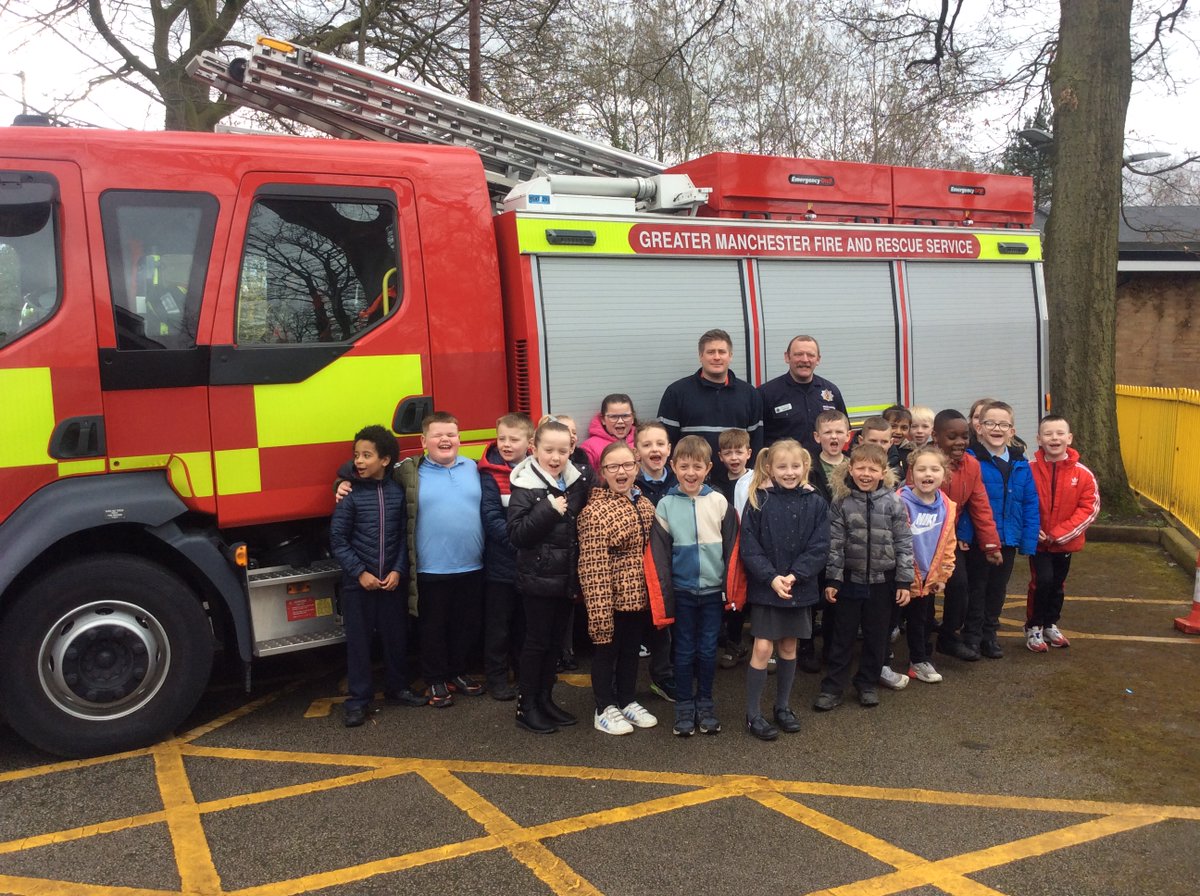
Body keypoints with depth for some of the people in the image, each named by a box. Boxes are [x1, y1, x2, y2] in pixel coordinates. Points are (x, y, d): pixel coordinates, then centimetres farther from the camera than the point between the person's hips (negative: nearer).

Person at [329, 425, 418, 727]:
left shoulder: (397, 492, 0)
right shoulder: (351, 493, -7)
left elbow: (404, 536, 3)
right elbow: (337, 539, -6)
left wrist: (398, 571, -7)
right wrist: (359, 572, -12)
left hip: (391, 580, 2)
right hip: (357, 582, -2)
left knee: (395, 636, 12)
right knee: (358, 640, 4)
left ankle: (397, 687, 30)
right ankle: (358, 699, 13)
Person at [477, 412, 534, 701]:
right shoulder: (490, 473, -8)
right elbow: (491, 517, -15)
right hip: (501, 562, -3)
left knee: (526, 622, 17)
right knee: (498, 624, 7)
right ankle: (496, 676, 20)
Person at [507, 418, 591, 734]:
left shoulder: (577, 483, 3)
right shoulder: (525, 486, -12)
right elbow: (516, 535, -19)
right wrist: (548, 510, -25)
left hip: (566, 577, 5)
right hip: (537, 578, -5)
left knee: (555, 640, 15)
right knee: (537, 641, 4)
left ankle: (545, 699, 28)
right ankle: (526, 705, 17)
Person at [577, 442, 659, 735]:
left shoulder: (645, 504, 6)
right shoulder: (595, 511, -19)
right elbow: (593, 567, -21)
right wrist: (599, 610, -23)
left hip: (640, 596, 7)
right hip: (613, 597, -7)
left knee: (631, 649, 20)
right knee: (607, 650, 9)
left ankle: (627, 701, 36)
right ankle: (604, 710, 25)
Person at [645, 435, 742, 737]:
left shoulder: (720, 503, -4)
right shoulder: (665, 506, -5)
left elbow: (732, 549, 0)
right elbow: (657, 557, -4)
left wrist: (732, 591, -1)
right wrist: (662, 600, -7)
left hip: (713, 590, 1)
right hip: (682, 591, 0)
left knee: (708, 649, 11)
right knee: (685, 651, 10)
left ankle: (705, 704, 26)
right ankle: (684, 706, 22)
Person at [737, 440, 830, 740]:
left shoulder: (816, 504, -1)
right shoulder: (759, 501, -7)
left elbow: (820, 547, -6)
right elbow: (748, 547, -9)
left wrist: (794, 575, -17)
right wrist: (772, 578, -19)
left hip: (800, 588, 2)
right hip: (764, 588, -2)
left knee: (788, 647, 13)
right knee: (762, 648, -3)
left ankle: (782, 707, 29)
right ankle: (753, 714, 9)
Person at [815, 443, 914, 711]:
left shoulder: (893, 502, -6)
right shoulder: (842, 502, -6)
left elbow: (904, 543, -3)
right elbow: (834, 543, -3)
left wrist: (904, 581, -4)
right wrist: (832, 579, -5)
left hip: (882, 581, 0)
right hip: (850, 578, 0)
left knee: (876, 636, 12)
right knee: (843, 636, 8)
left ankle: (867, 684, 28)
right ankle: (832, 687, 17)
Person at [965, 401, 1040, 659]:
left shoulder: (1021, 463, 1)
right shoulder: (970, 459, -15)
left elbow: (1030, 504, 1)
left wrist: (1029, 540, -4)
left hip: (1009, 539, 5)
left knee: (998, 589, 17)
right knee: (976, 588, 10)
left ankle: (990, 634, 33)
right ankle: (972, 636, 24)